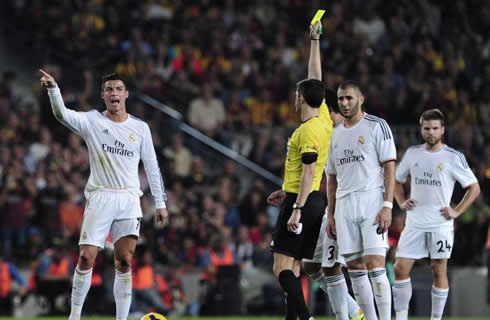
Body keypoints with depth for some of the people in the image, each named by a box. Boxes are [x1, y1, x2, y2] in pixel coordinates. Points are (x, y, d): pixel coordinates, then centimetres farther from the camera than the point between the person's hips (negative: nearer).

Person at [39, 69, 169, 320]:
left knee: (124, 262, -5)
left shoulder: (140, 128, 9)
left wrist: (160, 203, 10)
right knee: (86, 259, -7)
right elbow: (63, 114, -15)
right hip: (99, 198, -1)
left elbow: (152, 166, 13)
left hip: (129, 200, 1)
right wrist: (53, 89, -33)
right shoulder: (92, 121, 3)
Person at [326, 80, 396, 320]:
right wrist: (330, 215, 14)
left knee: (375, 265, -14)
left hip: (372, 201, -6)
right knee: (355, 269, 3)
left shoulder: (377, 126, -1)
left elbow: (390, 166, -7)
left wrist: (387, 206, -16)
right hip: (344, 205, 6)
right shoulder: (336, 133, 17)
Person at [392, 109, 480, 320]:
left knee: (439, 271, 1)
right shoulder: (412, 154, 8)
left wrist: (457, 211, -5)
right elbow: (397, 180, 23)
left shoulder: (454, 158, -2)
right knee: (401, 269, -5)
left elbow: (474, 188, 3)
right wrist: (401, 202, 6)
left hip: (441, 225, -3)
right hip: (414, 224, 3)